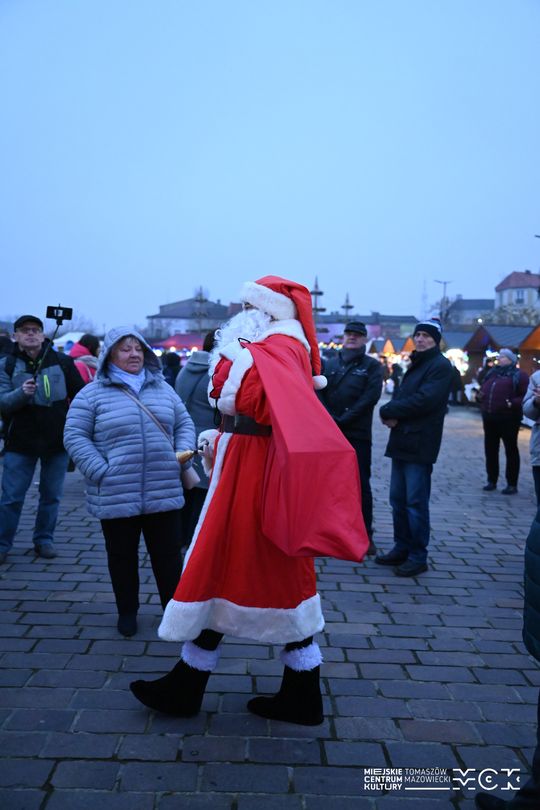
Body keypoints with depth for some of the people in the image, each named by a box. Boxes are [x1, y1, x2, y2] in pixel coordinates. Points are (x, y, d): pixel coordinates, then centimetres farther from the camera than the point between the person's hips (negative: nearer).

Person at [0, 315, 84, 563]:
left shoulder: (62, 362, 1)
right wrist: (22, 393, -29)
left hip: (58, 441, 1)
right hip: (20, 442, -1)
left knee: (51, 496, 10)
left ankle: (44, 540, 25)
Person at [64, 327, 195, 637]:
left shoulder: (163, 389, 11)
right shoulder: (92, 394, -1)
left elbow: (184, 424, 15)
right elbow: (75, 437, -4)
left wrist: (181, 456, -1)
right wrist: (101, 472, -12)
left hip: (164, 493, 2)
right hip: (116, 496, -2)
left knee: (168, 554, 9)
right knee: (123, 557, 13)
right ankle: (127, 611, 31)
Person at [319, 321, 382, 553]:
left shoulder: (372, 365, 5)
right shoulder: (329, 363, 13)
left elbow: (370, 397, -7)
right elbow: (319, 391, 2)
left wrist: (344, 419, -13)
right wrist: (329, 418, -13)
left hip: (358, 434, -3)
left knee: (360, 484, -1)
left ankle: (366, 534, 6)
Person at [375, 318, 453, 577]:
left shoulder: (440, 366, -8)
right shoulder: (415, 365, 21)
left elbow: (425, 400, -19)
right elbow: (402, 398, 15)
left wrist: (389, 411, -12)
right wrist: (393, 413, -8)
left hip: (420, 445, -9)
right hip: (402, 441, 9)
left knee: (416, 502, -5)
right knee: (398, 500, 12)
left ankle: (418, 557, 4)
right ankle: (402, 548, 23)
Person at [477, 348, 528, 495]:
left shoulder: (518, 375, -3)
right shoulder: (491, 373, 16)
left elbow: (526, 396, -10)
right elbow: (483, 390, 25)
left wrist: (513, 403, -25)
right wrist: (479, 396, 3)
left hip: (508, 419, -7)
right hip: (489, 418, 7)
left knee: (511, 451, 2)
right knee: (490, 450, 11)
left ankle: (512, 484, 7)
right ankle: (492, 481, 22)